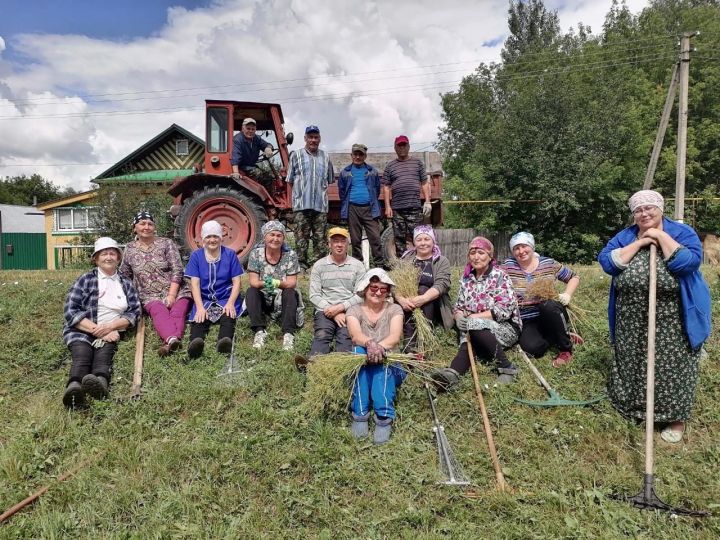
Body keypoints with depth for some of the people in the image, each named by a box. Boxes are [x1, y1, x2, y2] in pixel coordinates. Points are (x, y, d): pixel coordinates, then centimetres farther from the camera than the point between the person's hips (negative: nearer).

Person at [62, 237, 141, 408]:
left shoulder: (126, 283, 16)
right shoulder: (85, 280, 9)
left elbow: (134, 312, 6)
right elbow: (70, 311, -2)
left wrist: (110, 327, -12)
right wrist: (96, 329, -14)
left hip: (111, 332, 1)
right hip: (81, 331, -1)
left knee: (104, 355, -32)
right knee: (82, 355, -32)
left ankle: (100, 382, -66)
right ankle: (74, 388, -63)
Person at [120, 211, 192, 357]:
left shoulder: (166, 243, 2)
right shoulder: (129, 249, 11)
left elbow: (177, 271, -6)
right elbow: (124, 276, 22)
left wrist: (171, 295, -15)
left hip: (176, 291, 0)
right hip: (151, 296, 0)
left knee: (177, 313, -32)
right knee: (159, 312, -33)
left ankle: (169, 341, -60)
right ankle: (172, 339, -63)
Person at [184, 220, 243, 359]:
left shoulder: (230, 254, 6)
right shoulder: (196, 255, 7)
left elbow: (236, 282, 3)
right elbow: (195, 283, -1)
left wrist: (230, 303, -15)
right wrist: (200, 307, -17)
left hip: (226, 299, 0)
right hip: (204, 299, 1)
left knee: (228, 318, -34)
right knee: (199, 319, -32)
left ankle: (225, 342, -62)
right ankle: (196, 343, -61)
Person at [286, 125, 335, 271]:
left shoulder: (325, 157, 14)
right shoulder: (296, 155, 6)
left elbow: (330, 180, 19)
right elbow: (290, 180, 7)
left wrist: (320, 189, 10)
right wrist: (300, 192, 4)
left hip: (321, 204, 3)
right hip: (302, 204, -2)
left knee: (320, 237, 6)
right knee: (302, 236, 0)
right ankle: (301, 263, 8)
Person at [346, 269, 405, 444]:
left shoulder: (394, 309, 4)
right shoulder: (354, 310, 4)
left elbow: (395, 337, -16)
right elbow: (355, 335, -19)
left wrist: (380, 347, -38)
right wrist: (370, 344, -42)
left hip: (389, 368, 0)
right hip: (360, 370, 0)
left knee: (380, 358, -33)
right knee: (359, 350, -32)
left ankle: (384, 417, -43)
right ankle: (360, 414, -35)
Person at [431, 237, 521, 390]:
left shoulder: (500, 276, -5)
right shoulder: (466, 278, 11)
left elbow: (504, 310, -14)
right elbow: (458, 307, 11)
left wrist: (471, 317, -17)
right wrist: (460, 318, -14)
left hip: (506, 328, -4)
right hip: (475, 331, 4)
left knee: (474, 325, -34)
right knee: (468, 340, -30)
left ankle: (506, 367, -30)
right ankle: (452, 374, -57)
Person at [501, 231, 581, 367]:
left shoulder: (549, 263, 0)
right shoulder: (508, 266, -3)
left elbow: (574, 277, 10)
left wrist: (567, 295, -6)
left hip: (552, 315, 1)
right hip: (527, 322, -1)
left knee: (548, 305, -35)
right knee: (532, 348, -30)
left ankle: (566, 348, -12)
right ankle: (555, 337, 7)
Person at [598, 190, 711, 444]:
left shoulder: (681, 232, -4)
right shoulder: (625, 237, 5)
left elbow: (688, 262, -21)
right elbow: (607, 262, -11)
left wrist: (661, 236, -17)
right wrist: (639, 243, -14)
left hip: (672, 321, -3)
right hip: (632, 322, 3)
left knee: (672, 366, 4)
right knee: (633, 362, 14)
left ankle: (676, 418, 20)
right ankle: (632, 404, 34)